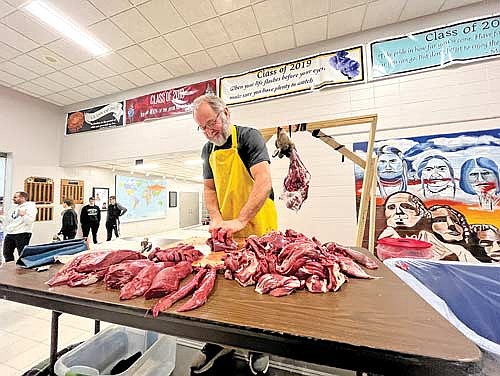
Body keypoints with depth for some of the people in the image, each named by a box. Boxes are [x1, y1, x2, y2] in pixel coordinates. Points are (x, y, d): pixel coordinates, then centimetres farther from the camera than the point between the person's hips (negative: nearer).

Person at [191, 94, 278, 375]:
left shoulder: (248, 137, -10)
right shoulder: (208, 149, 10)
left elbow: (263, 182, -23)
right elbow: (209, 188, 10)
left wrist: (239, 220, -30)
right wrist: (216, 219, -6)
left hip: (258, 228, -5)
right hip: (225, 231, 6)